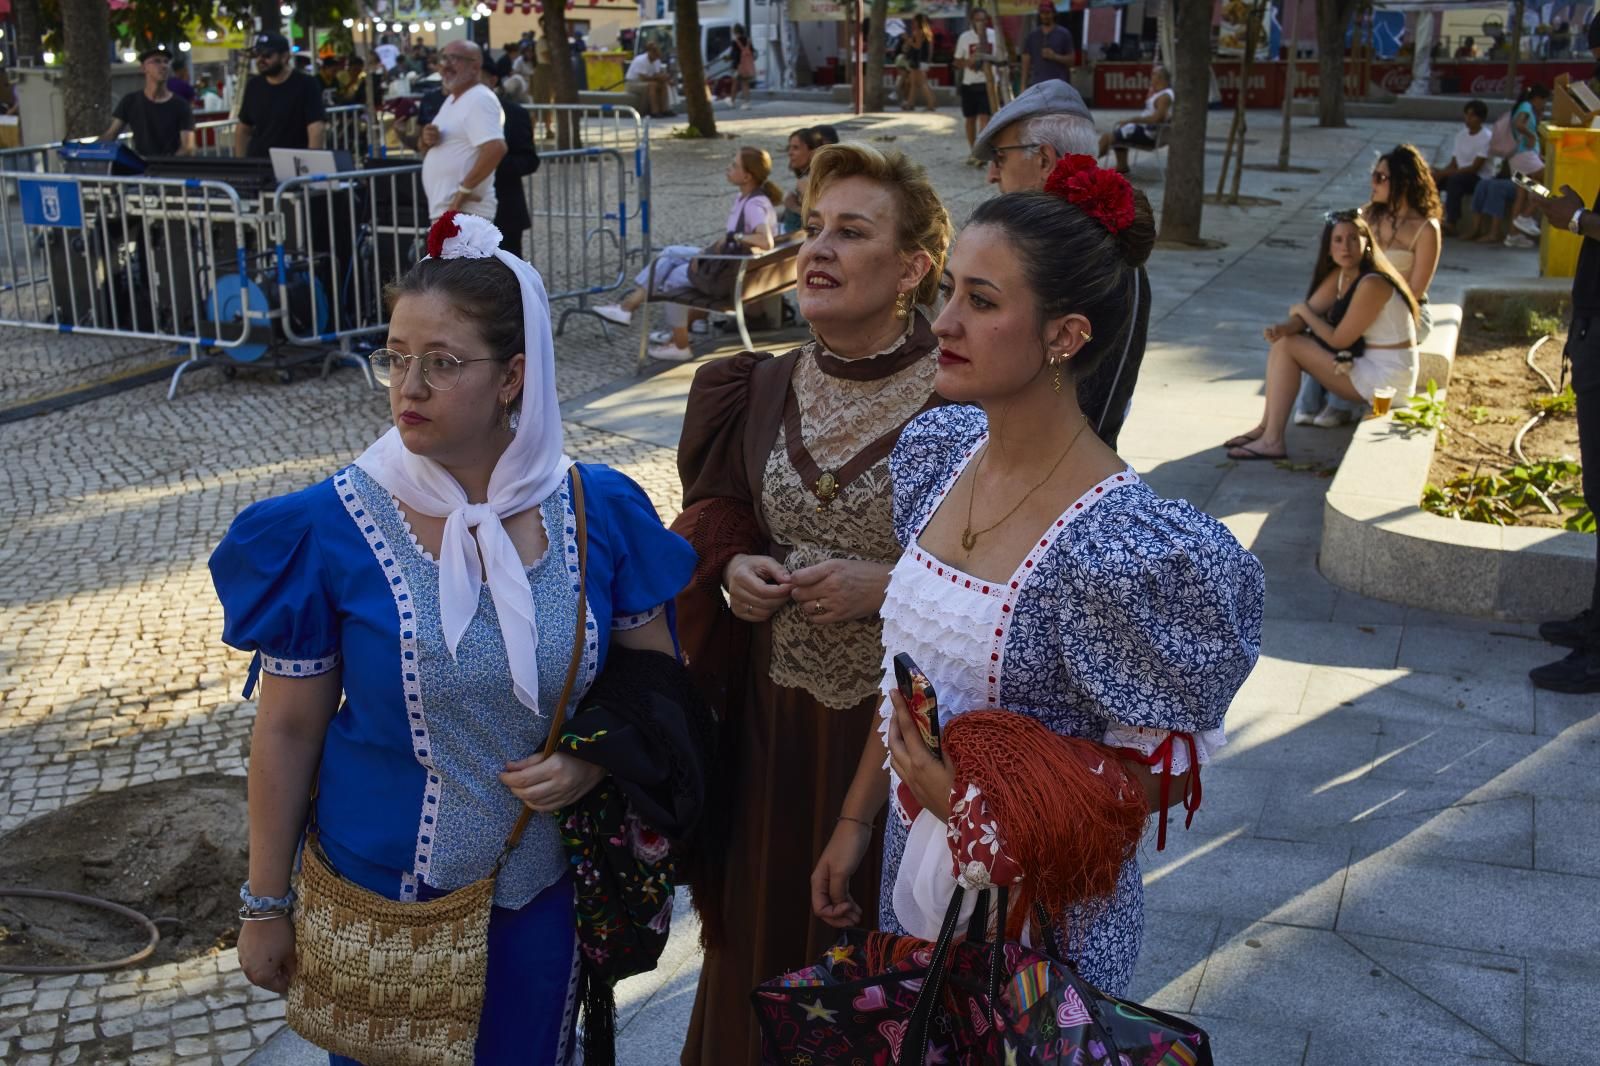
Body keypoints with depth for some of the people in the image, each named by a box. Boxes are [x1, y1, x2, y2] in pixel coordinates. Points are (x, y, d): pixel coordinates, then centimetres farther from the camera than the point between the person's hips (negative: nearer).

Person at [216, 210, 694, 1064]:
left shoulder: (599, 512, -9)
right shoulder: (331, 529, -13)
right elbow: (288, 731, -6)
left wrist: (593, 762, -15)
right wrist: (266, 905, 0)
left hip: (540, 895, 2)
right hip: (379, 896, -1)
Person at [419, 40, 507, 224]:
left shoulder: (479, 99, -12)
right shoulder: (451, 100, 19)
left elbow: (496, 148, -27)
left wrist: (464, 189, -22)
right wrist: (426, 141, 1)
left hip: (462, 211, -11)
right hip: (447, 210, 11)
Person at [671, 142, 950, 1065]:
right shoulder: (762, 390, 0)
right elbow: (713, 529, 13)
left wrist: (890, 587, -22)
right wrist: (733, 572, -8)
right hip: (774, 712, 4)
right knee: (771, 929, 19)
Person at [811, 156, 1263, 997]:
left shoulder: (1118, 549, -29)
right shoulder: (939, 450, -6)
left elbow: (1159, 775, -17)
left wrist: (972, 798, -22)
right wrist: (855, 818, 8)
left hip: (1035, 906, -6)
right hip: (913, 860, 7)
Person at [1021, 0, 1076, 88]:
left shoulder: (1064, 34, 5)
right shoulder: (1032, 35, 12)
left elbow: (1071, 59, 3)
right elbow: (1026, 62, 10)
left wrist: (1055, 56, -13)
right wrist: (1024, 85, 4)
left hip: (1059, 84, -2)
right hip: (1036, 85, 2)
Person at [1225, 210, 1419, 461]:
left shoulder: (1371, 285, -23)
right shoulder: (1340, 275, 5)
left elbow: (1339, 340, -20)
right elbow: (1309, 311, 3)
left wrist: (1303, 311, -5)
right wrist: (1284, 328, -21)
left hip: (1387, 379, -9)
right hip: (1368, 363, 9)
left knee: (1289, 346, -13)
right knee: (1283, 340, 5)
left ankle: (1271, 440, -12)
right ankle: (1266, 428, 2)